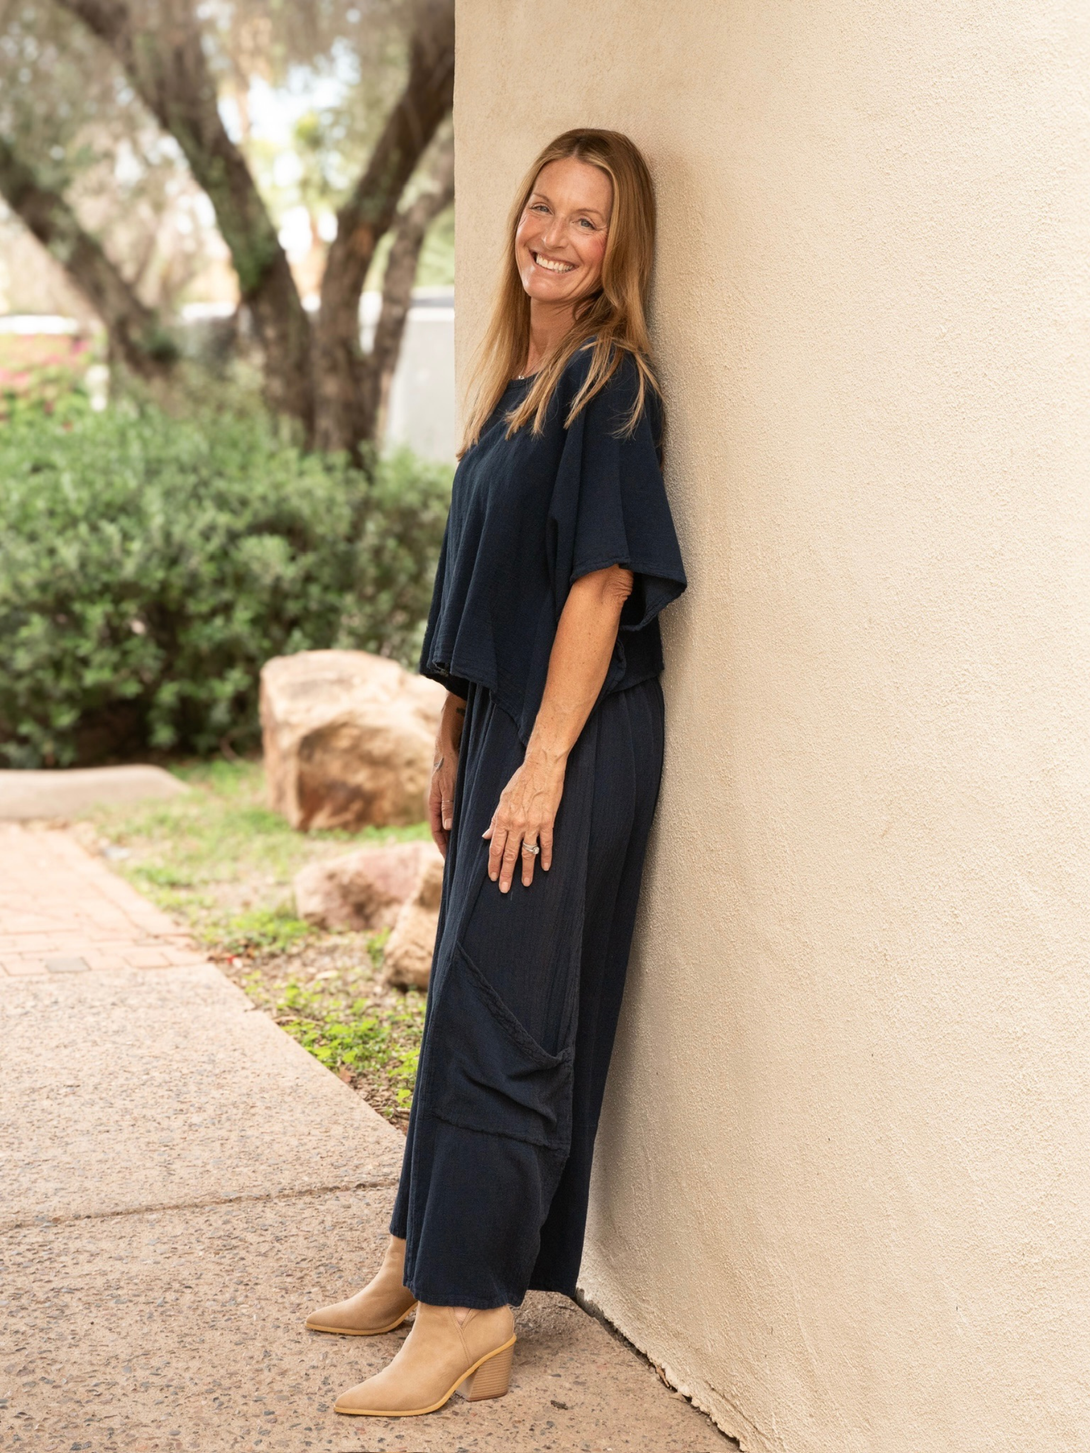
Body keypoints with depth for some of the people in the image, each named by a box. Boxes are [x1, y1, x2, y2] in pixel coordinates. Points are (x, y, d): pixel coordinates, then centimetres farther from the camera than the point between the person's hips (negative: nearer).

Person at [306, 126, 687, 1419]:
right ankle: (422, 1262, 28)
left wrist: (541, 764, -20)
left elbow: (602, 580, -17)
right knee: (467, 1004, 15)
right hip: (501, 727, 9)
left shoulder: (611, 385, -11)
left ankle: (470, 1312, 4)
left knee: (501, 1013, -5)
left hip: (575, 739, -9)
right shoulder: (515, 381, 15)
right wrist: (453, 742, 17)